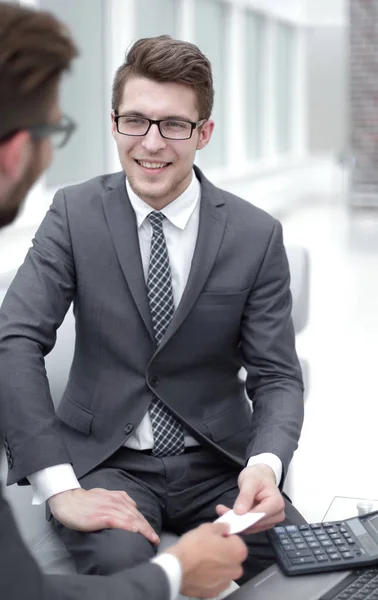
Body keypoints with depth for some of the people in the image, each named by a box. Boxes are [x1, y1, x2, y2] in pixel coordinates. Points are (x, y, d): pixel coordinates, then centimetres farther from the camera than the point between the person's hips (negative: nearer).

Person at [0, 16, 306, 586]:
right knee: (118, 558, -34)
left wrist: (265, 465, -25)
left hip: (217, 463, 2)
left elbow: (278, 376, -2)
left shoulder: (257, 235, -3)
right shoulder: (75, 213, -4)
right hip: (106, 458, -1)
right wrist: (60, 488, -23)